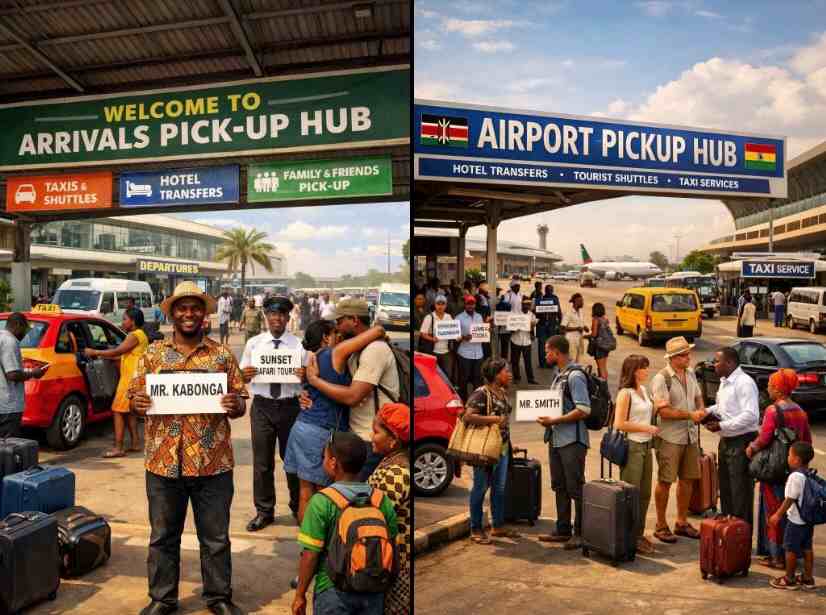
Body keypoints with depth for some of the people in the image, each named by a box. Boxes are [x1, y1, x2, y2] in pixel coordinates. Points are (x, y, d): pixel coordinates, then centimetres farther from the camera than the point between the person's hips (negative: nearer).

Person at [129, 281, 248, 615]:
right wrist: (136, 402, -15)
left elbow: (241, 402, 4)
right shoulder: (153, 353, 5)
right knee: (163, 536, 14)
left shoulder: (222, 354, 2)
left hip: (213, 462, -1)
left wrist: (236, 405, -19)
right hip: (164, 461, 1)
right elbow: (133, 395, 8)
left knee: (215, 537, 10)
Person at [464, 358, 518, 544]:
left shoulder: (503, 393, 10)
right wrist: (494, 419, -24)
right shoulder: (481, 394, -16)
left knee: (499, 488, 15)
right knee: (481, 487, 2)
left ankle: (498, 526, 27)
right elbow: (468, 417, -28)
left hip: (502, 448, 8)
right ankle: (476, 530, 13)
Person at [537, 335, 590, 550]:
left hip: (572, 441, -9)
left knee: (576, 488, 0)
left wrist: (555, 420, -19)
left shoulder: (575, 376, -15)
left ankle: (581, 533, 11)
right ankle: (563, 530, 26)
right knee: (559, 486, 15)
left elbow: (584, 410, -21)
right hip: (556, 439, 9)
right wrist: (547, 417, 4)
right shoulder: (559, 375, 13)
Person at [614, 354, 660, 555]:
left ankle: (639, 534, 24)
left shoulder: (643, 390, 13)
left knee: (645, 493, 13)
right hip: (632, 446, -8)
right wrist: (646, 428, -15)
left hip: (646, 446, 8)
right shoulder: (625, 393, -13)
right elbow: (619, 424, -19)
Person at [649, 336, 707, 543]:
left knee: (687, 479, 13)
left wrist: (701, 411, -1)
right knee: (665, 481, 1)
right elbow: (663, 411, -20)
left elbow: (698, 397, 20)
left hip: (691, 436, 7)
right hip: (670, 438, -7)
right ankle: (661, 526, 13)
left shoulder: (691, 373, 8)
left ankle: (682, 522, 28)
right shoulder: (661, 378, -15)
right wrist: (690, 415, -18)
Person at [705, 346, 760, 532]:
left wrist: (722, 426, -23)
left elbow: (751, 415, -25)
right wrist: (708, 412, 6)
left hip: (742, 442, -10)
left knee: (741, 492, -1)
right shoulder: (724, 382, 12)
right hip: (726, 441, 10)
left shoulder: (744, 383, -18)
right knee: (725, 488, 18)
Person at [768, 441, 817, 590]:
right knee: (807, 548, 16)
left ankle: (789, 579, 14)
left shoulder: (795, 476, -23)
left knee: (791, 549, 4)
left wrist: (778, 515, -9)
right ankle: (808, 578, 25)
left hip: (796, 520, -8)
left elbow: (789, 499, -19)